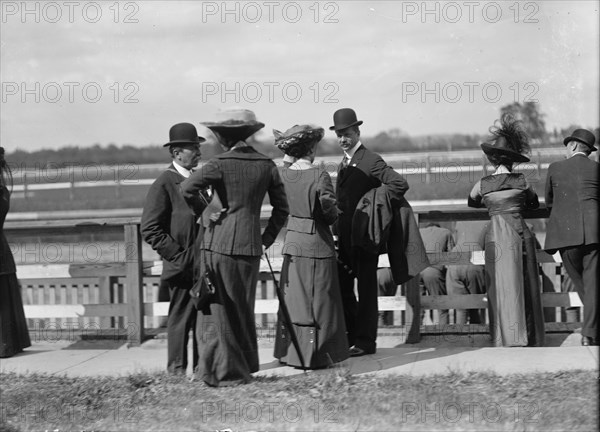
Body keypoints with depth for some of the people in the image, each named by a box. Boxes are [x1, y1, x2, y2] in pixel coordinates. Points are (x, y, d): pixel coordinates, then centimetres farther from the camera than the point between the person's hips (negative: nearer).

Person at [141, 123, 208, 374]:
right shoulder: (164, 184, -10)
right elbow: (150, 230, -14)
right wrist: (179, 257, -16)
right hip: (183, 268, -8)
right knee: (181, 319, -3)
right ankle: (177, 370, 4)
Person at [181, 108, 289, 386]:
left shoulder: (221, 164, -9)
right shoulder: (266, 165, 6)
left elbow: (187, 188, -21)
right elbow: (281, 208, 10)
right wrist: (266, 240, 17)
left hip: (220, 243, -5)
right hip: (251, 246, 5)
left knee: (219, 309, 3)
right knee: (243, 308, 17)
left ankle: (228, 372, 4)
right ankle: (246, 365, 25)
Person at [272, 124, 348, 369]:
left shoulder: (284, 175, 0)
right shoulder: (319, 176, -15)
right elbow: (329, 211, -14)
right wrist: (331, 217, 7)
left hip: (292, 241, 5)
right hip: (317, 242, -5)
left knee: (293, 298, 13)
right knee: (318, 301, 4)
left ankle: (290, 353, 17)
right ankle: (314, 355, 7)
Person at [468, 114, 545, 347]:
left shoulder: (482, 185, 2)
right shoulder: (521, 181, 2)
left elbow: (471, 202, 23)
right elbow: (534, 203, 19)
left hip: (497, 236, -1)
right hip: (520, 233, 1)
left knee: (503, 286, 2)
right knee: (525, 286, 6)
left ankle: (508, 338, -1)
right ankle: (529, 338, 9)